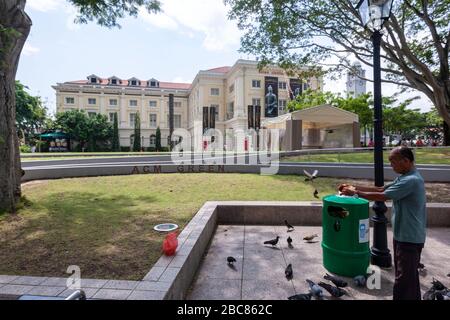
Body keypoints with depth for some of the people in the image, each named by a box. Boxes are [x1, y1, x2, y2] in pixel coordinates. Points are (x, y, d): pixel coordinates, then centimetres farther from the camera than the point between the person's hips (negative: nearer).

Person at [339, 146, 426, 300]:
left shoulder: (411, 180, -24)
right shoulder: (405, 177, 8)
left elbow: (382, 196, -26)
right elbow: (381, 189, 9)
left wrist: (355, 192, -16)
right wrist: (355, 187, 1)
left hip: (409, 238, -10)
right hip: (404, 235, 10)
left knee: (404, 278, -1)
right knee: (409, 275, 22)